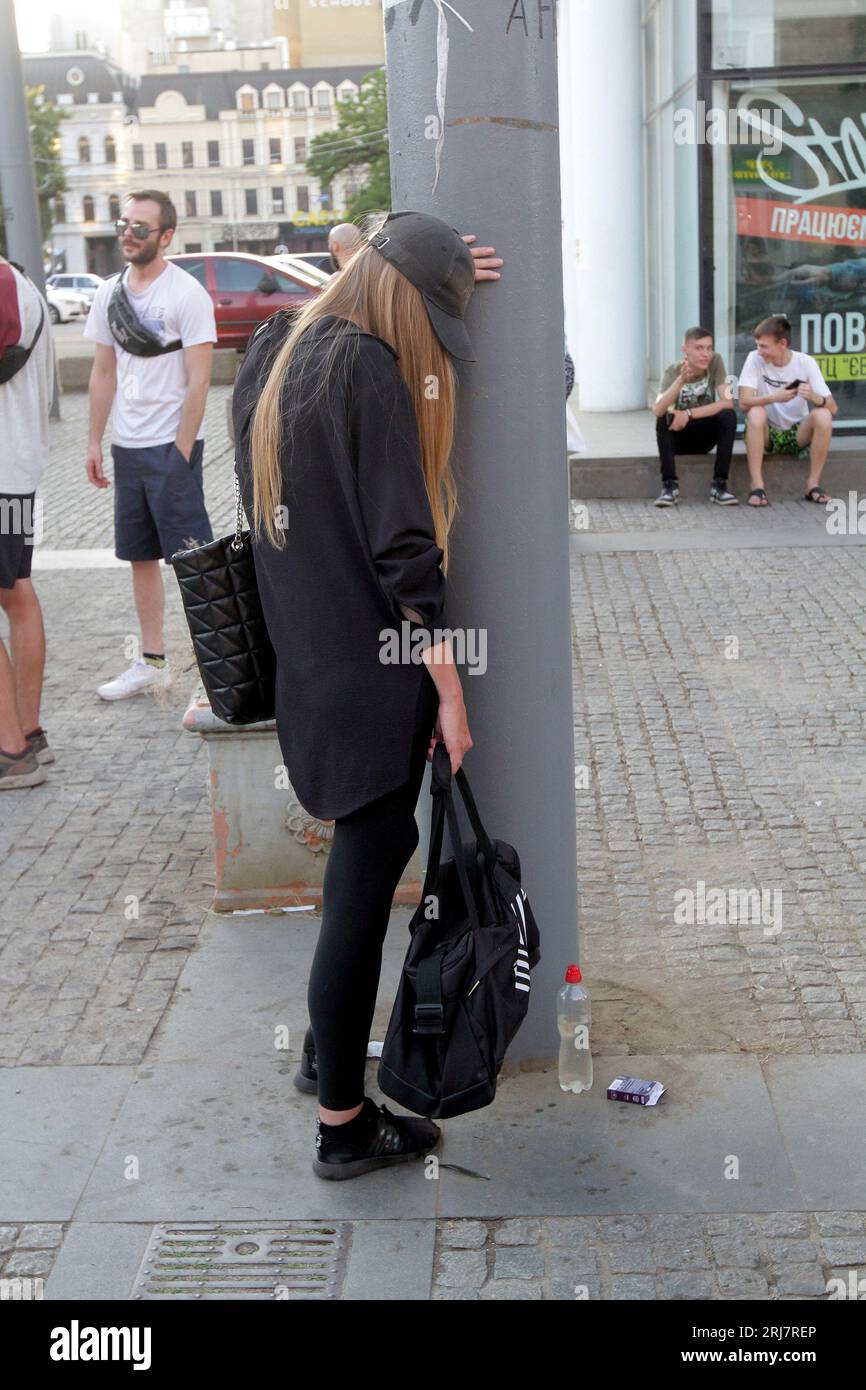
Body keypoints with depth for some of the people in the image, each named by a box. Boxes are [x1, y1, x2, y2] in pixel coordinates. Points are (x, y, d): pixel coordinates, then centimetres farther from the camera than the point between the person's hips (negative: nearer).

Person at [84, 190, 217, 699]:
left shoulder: (187, 294, -11)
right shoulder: (111, 293, 10)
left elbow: (199, 380, -14)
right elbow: (104, 372, 16)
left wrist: (181, 453, -17)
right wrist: (95, 442, 12)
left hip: (171, 446, -7)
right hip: (127, 446, 7)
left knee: (195, 559, -6)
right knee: (141, 556, 13)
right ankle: (153, 662, 23)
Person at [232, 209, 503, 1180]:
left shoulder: (272, 352, 9)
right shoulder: (370, 368, -16)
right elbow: (401, 546, -19)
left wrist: (434, 275, 25)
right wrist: (449, 687, -14)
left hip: (298, 660, 9)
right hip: (371, 672, -9)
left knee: (368, 843, 24)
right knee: (363, 885, 1)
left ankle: (329, 1046, 37)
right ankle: (344, 1124, 13)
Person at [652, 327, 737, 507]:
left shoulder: (715, 362, -12)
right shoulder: (673, 371, -16)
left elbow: (728, 402, -22)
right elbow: (657, 411, -34)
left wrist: (689, 414, -31)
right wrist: (681, 380, -46)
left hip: (705, 435, 1)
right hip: (677, 437, -1)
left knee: (729, 415, -27)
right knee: (664, 418, -31)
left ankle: (719, 485, -22)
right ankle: (670, 486, -27)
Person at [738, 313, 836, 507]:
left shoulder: (806, 362, -9)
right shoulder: (755, 359, -10)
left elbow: (832, 408, -14)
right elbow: (744, 402, -19)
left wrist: (813, 396, -36)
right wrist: (774, 398, -37)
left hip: (797, 433, 1)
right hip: (766, 433, -1)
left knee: (823, 416, -27)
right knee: (756, 413, -32)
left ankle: (813, 484, -14)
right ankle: (757, 486, -28)